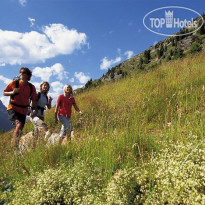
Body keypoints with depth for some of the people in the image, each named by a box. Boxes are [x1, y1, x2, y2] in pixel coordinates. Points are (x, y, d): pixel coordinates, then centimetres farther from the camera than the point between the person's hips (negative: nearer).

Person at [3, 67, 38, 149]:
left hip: (23, 111, 3)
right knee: (19, 124, -27)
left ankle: (13, 147, 26)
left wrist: (35, 110, -3)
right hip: (13, 108, -3)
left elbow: (34, 100, 8)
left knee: (19, 130, 7)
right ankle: (14, 144, -15)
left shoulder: (31, 87, 2)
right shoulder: (14, 83, -3)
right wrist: (12, 92, -14)